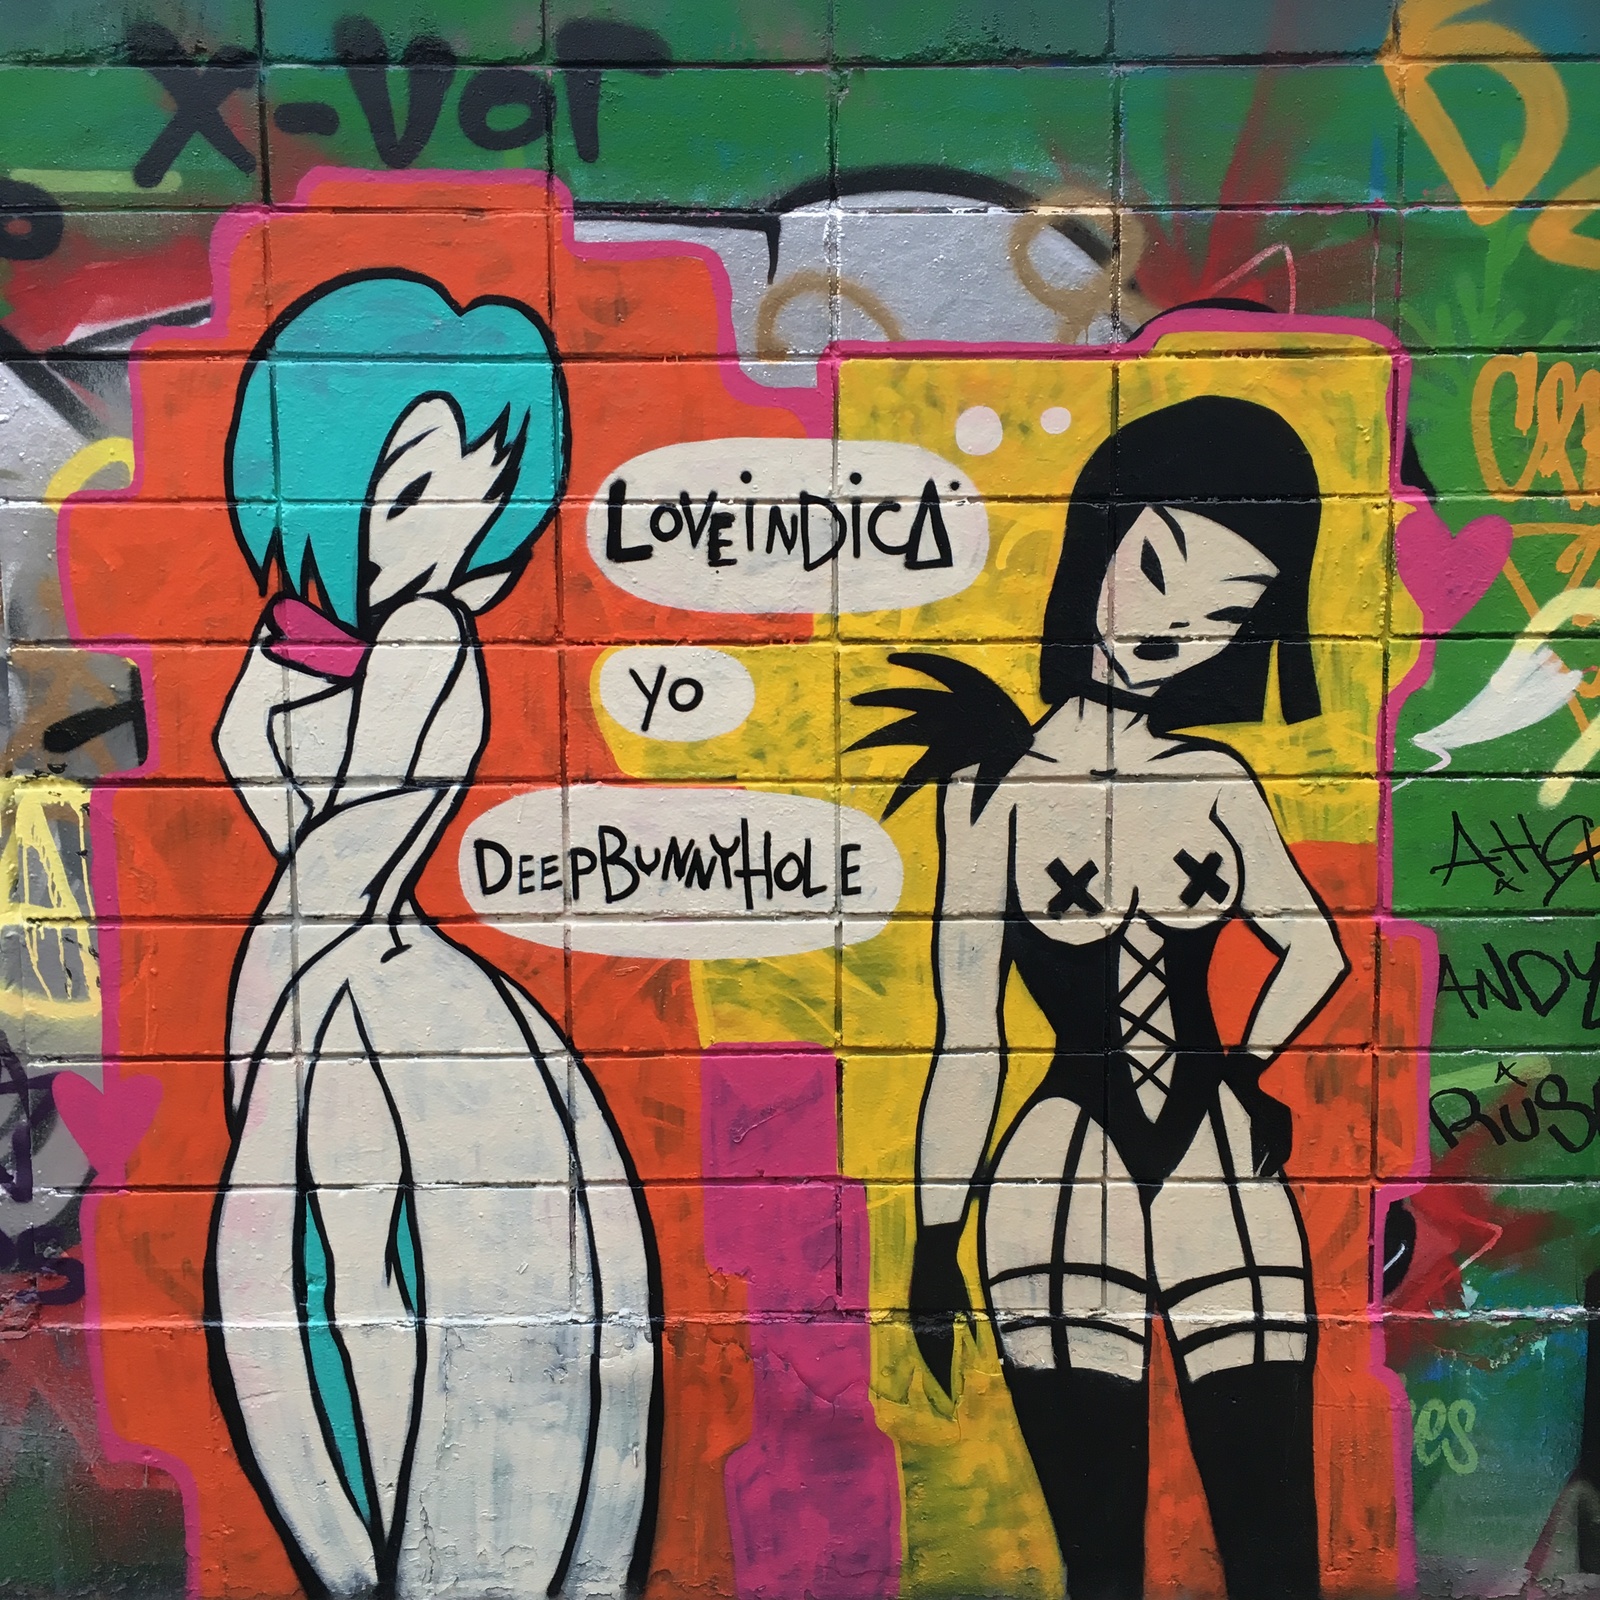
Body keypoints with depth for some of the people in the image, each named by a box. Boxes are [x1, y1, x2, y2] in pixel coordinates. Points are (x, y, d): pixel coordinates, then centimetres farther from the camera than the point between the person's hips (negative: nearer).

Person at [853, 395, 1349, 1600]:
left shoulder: (1213, 780, 3)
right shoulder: (991, 786, -4)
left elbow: (1314, 946, 19)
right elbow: (967, 1044, -3)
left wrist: (1242, 1073, 11)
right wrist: (935, 1247, 0)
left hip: (1227, 1190, 3)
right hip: (1061, 1200, -2)